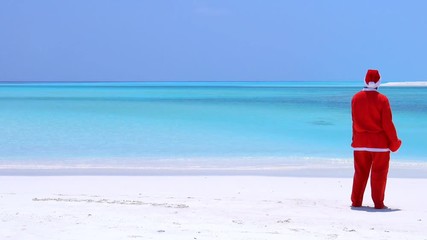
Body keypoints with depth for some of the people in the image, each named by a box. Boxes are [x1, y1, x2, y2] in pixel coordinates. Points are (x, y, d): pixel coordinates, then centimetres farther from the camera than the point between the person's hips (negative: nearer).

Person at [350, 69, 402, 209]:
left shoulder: (356, 98, 0)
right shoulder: (382, 99, -11)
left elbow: (354, 122, 6)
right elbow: (387, 123, -10)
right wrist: (394, 141, 0)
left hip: (361, 141, 4)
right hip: (380, 141, -4)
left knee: (360, 172, 11)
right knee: (379, 173, 4)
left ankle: (356, 201, 14)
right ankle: (378, 203, 5)